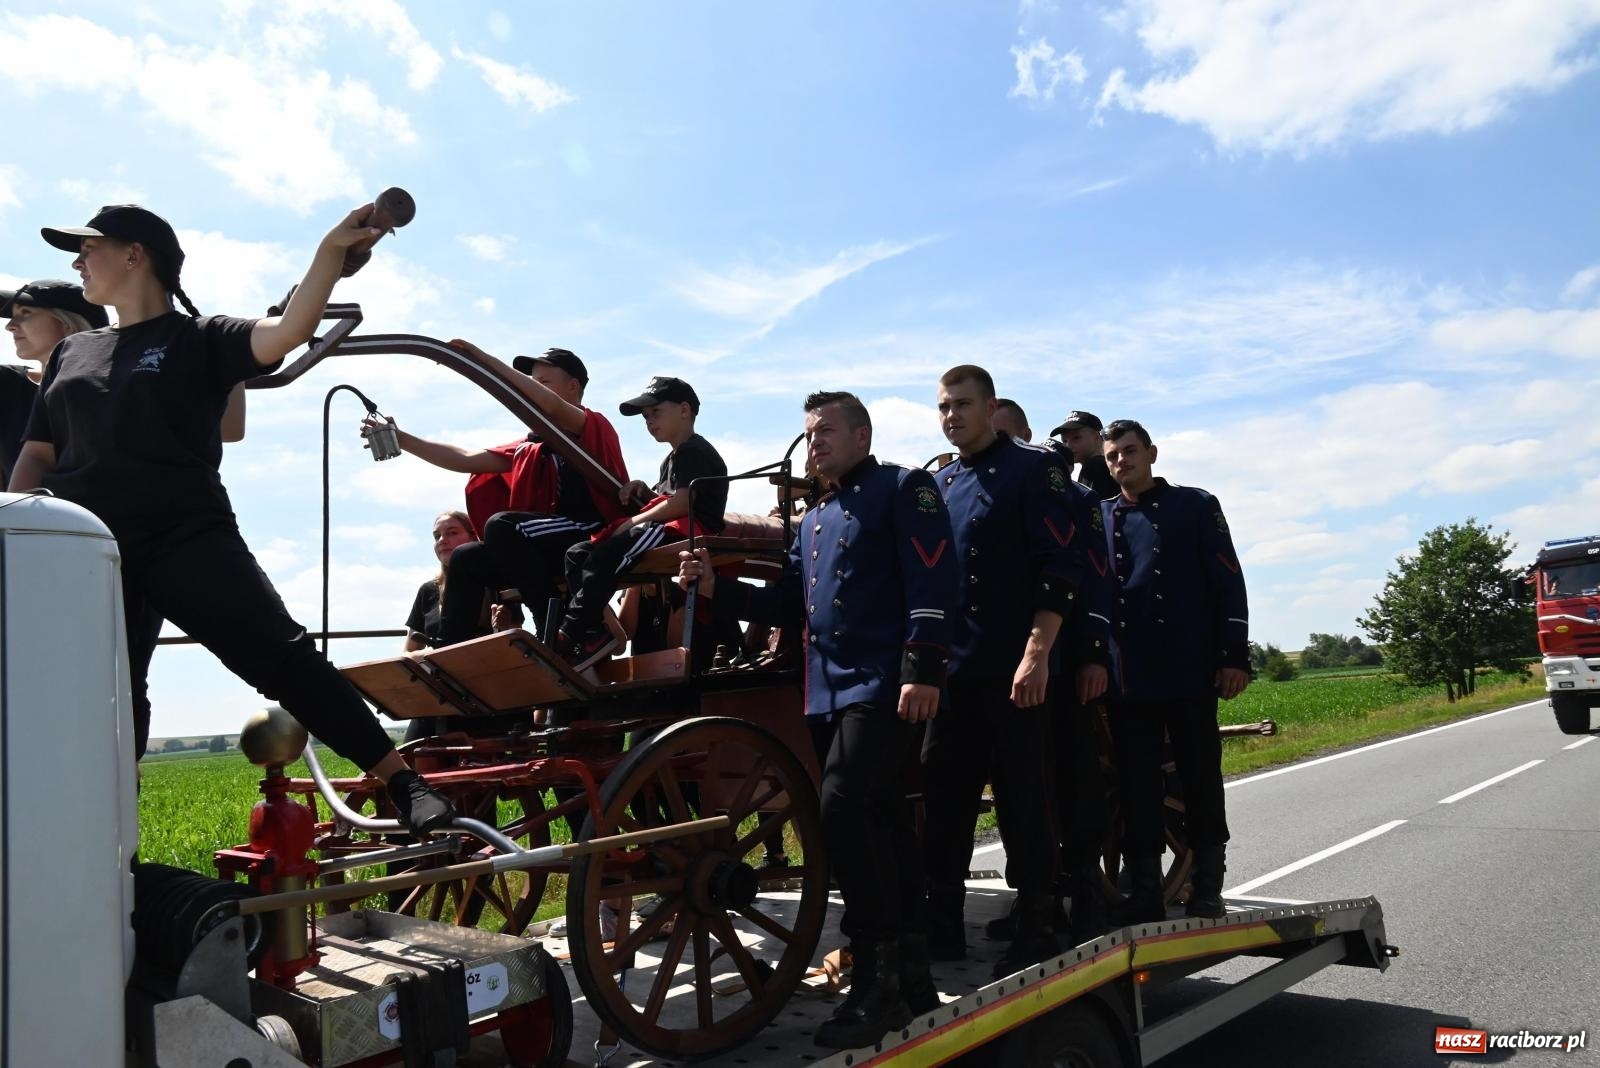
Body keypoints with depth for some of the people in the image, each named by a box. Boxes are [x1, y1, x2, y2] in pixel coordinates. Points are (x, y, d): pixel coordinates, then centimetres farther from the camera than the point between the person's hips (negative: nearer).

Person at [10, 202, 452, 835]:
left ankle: (403, 781, -18)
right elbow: (38, 454, 22)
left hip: (187, 537, -5)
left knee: (281, 656, -18)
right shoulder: (72, 353, 21)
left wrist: (331, 250, -24)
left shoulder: (201, 339, 6)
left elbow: (289, 332, -13)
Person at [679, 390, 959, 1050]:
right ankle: (909, 977, 20)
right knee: (881, 820, 10)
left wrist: (923, 669, -21)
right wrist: (717, 589, 6)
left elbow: (934, 582, -11)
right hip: (828, 691, 8)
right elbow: (787, 606, 20)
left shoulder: (903, 489, 1)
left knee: (842, 807, -19)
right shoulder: (813, 521, 24)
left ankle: (878, 983, -10)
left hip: (887, 684, -8)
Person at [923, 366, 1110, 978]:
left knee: (1024, 800, 1)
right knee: (943, 796, 8)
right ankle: (941, 928, 19)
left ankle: (1035, 931, 14)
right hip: (954, 670, 6)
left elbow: (1061, 568, -12)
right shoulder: (940, 485, 16)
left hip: (1019, 670, -6)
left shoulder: (1034, 469, -2)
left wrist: (1038, 654, -20)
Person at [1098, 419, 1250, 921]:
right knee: (1137, 785, 5)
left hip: (1190, 671, -2)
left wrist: (1234, 656, -6)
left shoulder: (1195, 505, 6)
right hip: (1125, 677, 2)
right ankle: (1145, 891, 13)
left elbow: (1227, 583, 1)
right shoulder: (1099, 517, 13)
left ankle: (1207, 890, 16)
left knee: (1201, 780, 5)